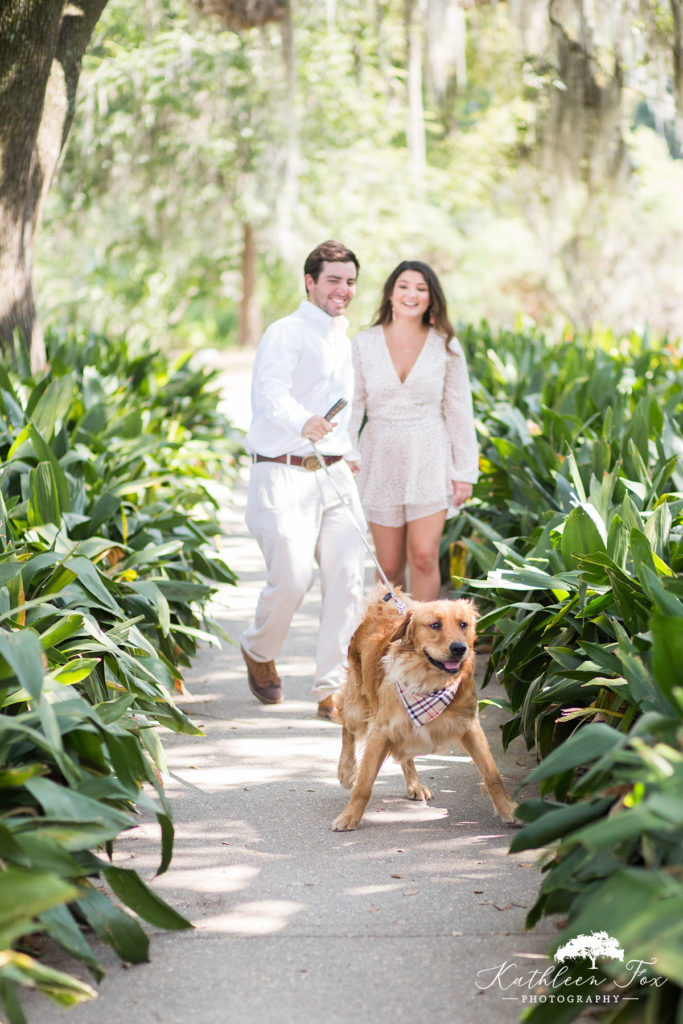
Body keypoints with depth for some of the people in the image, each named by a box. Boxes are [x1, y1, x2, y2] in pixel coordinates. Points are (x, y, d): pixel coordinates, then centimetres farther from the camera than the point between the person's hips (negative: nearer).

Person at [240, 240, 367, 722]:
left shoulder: (345, 340, 19)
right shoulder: (286, 334, -7)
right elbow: (270, 392, -25)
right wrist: (303, 424, -44)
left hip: (334, 474, 7)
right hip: (285, 477, -7)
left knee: (348, 574, -6)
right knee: (292, 578, -12)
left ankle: (333, 689, 0)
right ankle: (258, 650, 20)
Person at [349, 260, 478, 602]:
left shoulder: (445, 346, 1)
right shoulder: (364, 344, 1)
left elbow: (459, 410, 4)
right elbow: (351, 404, 1)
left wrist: (464, 471, 2)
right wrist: (347, 454, -12)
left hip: (429, 460, -1)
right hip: (382, 457, 1)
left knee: (424, 557, -11)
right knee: (390, 566, 4)